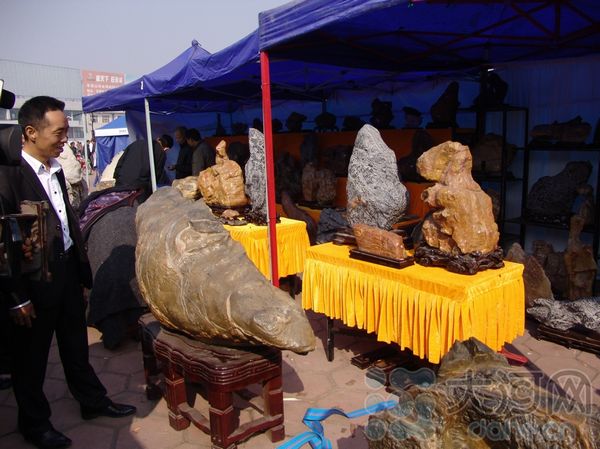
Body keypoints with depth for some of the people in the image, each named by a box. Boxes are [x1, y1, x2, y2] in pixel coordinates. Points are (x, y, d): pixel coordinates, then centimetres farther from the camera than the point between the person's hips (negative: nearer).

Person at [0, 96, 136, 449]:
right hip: (33, 278, -7)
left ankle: (93, 401, 40)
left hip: (67, 269, 7)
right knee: (31, 356, 13)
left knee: (76, 344, 22)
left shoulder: (55, 169, 6)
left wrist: (82, 271, 12)